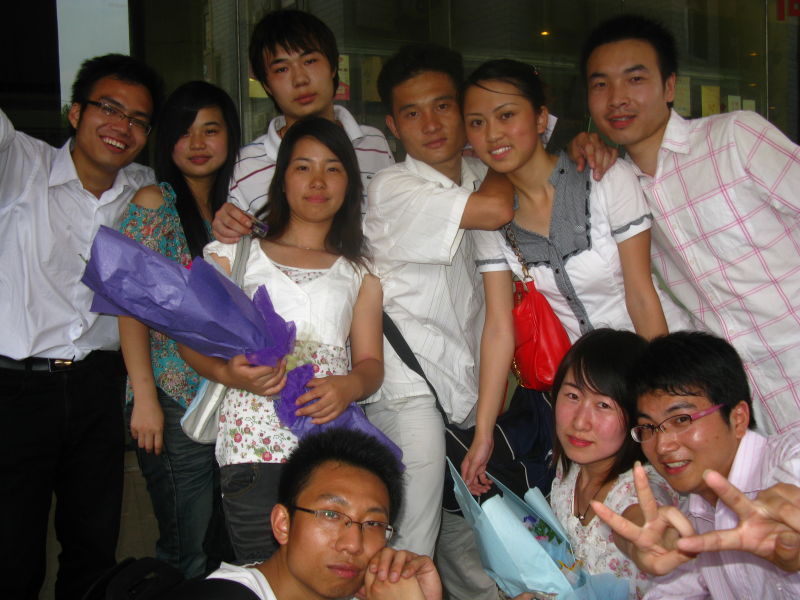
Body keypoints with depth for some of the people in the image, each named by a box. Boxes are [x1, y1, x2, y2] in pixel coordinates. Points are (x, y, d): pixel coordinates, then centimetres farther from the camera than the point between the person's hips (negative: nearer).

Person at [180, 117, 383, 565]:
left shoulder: (359, 271, 20)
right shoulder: (237, 254, 15)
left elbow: (371, 362, 12)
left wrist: (349, 386, -11)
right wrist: (228, 373, -11)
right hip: (255, 442, -1)